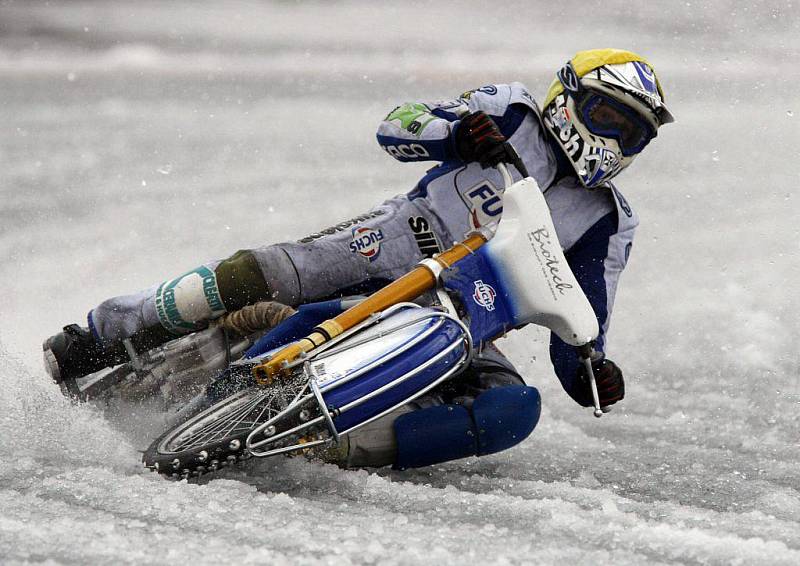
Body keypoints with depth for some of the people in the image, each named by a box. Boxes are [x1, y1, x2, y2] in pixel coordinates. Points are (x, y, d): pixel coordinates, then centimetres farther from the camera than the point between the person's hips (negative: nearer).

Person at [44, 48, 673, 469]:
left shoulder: (608, 222, 9)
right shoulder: (513, 112, 4)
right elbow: (395, 127, -2)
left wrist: (593, 374, -14)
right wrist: (460, 130, -22)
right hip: (385, 253, -2)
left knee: (516, 410, -26)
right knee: (254, 275, -25)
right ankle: (98, 338, -5)